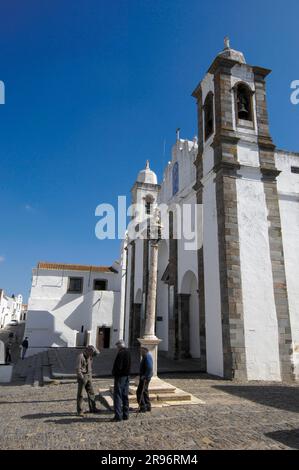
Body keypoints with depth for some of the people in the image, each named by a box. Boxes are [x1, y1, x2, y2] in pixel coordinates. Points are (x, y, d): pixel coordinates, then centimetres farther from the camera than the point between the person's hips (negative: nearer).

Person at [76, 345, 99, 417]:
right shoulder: (81, 356, -18)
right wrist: (82, 379, -22)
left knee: (91, 393, 9)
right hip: (82, 377, -8)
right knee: (80, 394, 1)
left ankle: (92, 408, 19)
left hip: (88, 377, 8)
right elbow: (78, 369, -20)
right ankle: (79, 411, 10)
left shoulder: (89, 357, 7)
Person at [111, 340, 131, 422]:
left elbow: (118, 366, -19)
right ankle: (125, 415, 20)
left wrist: (114, 373, -5)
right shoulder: (128, 352, 9)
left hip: (120, 376, -8)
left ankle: (118, 416, -3)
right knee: (125, 396, 14)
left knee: (117, 396, -3)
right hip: (127, 376, 8)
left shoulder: (120, 353, -17)